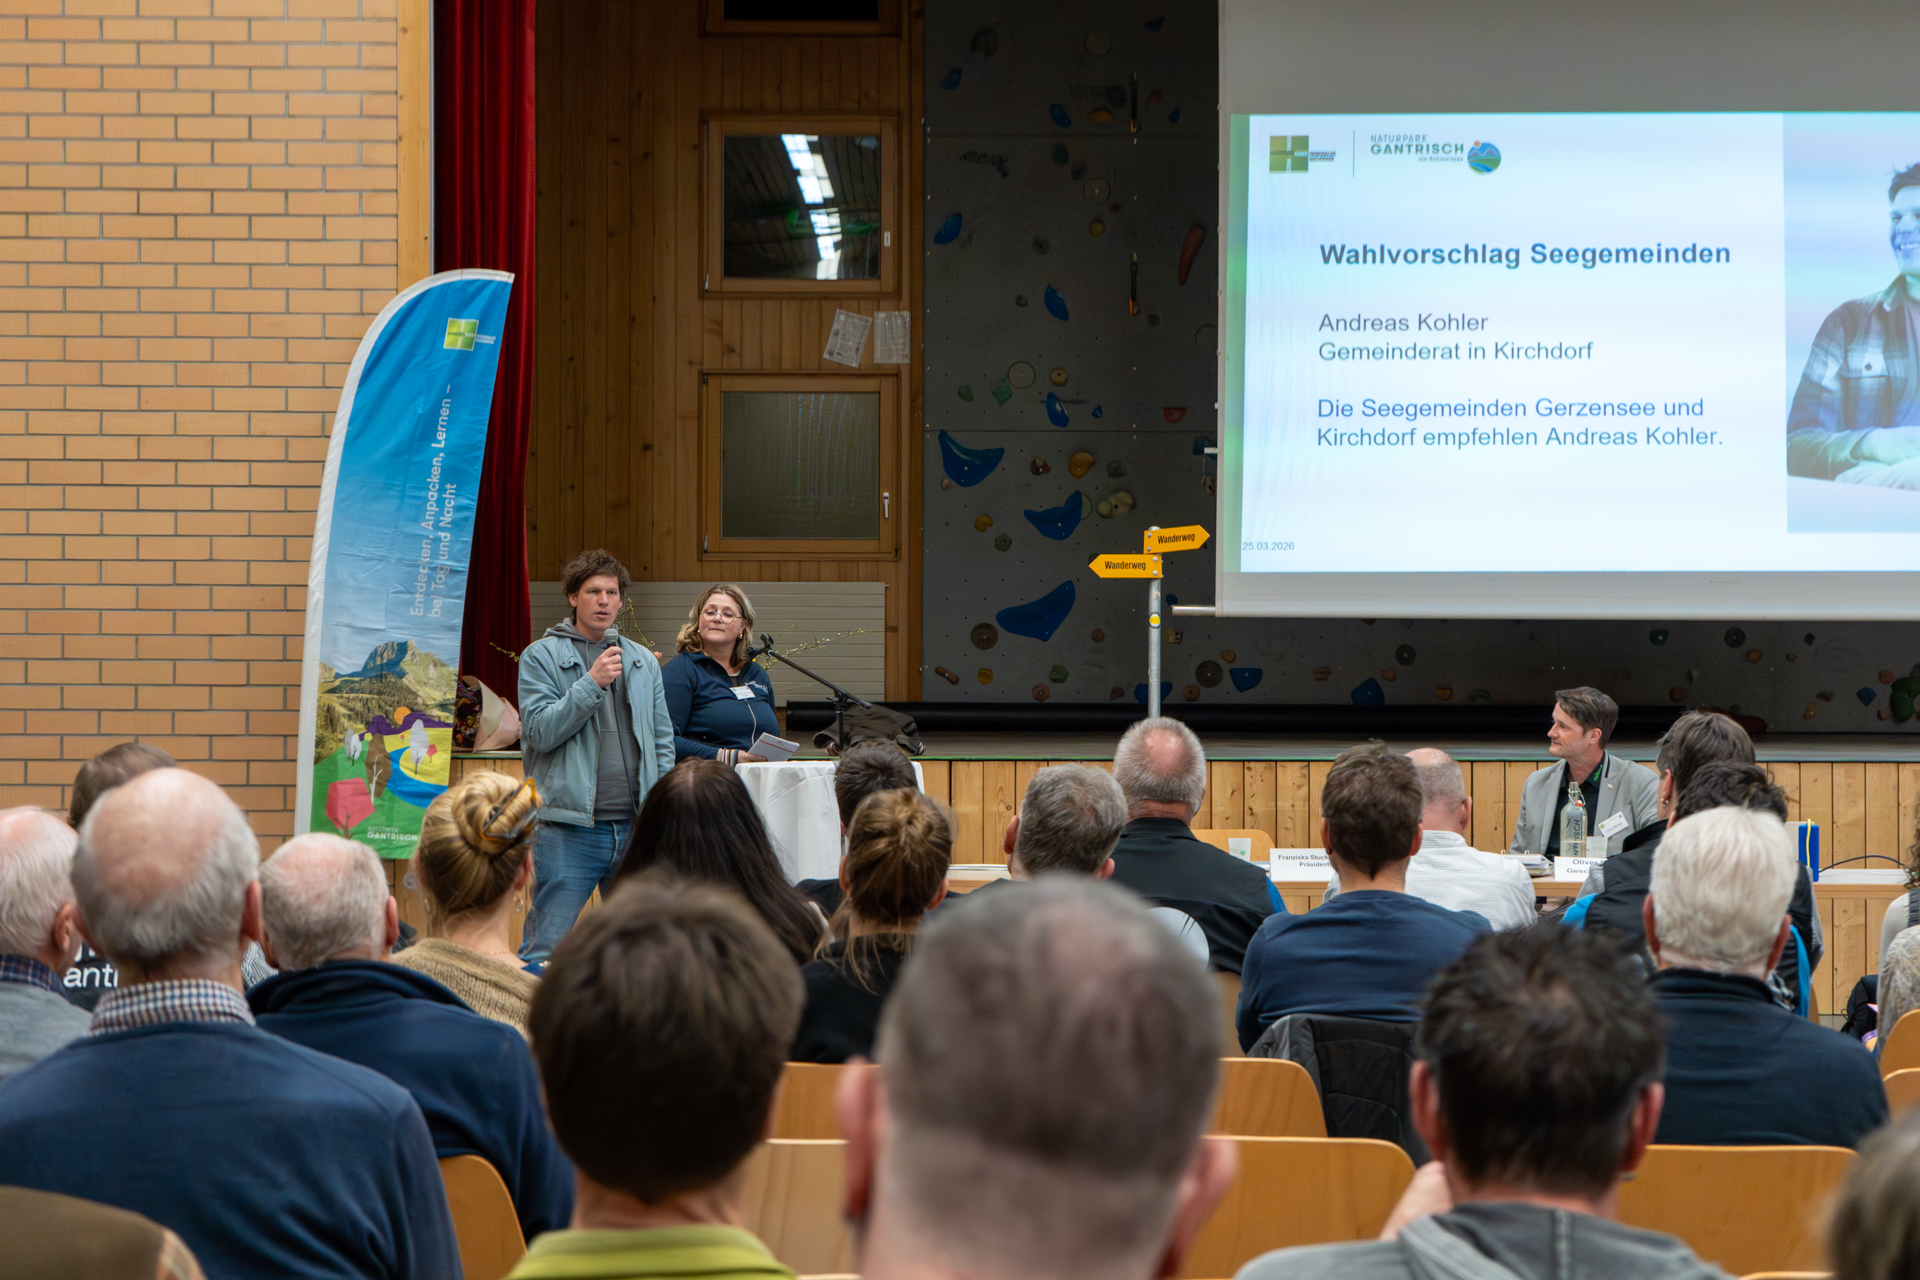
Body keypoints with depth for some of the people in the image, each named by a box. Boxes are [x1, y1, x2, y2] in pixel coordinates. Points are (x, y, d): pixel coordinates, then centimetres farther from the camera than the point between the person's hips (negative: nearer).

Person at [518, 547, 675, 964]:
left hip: (635, 826, 5)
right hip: (568, 828, -5)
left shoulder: (643, 661, 16)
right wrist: (592, 683, -15)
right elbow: (539, 731, -9)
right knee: (547, 946, -7)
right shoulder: (541, 657, 2)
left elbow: (662, 741, 17)